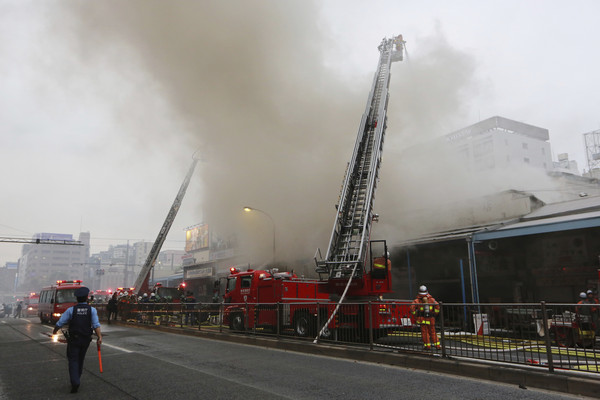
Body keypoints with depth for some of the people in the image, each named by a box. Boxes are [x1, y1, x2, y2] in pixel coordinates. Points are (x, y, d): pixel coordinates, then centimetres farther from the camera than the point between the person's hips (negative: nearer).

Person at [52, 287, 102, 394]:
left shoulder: (71, 310, -7)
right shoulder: (92, 310, -7)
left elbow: (60, 323, -3)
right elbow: (96, 325, -17)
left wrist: (54, 331, 18)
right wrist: (99, 337, -21)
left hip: (73, 339, -2)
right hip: (86, 340, 2)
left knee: (73, 361, 1)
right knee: (80, 360, 20)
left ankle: (75, 382, -15)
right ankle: (76, 380, 32)